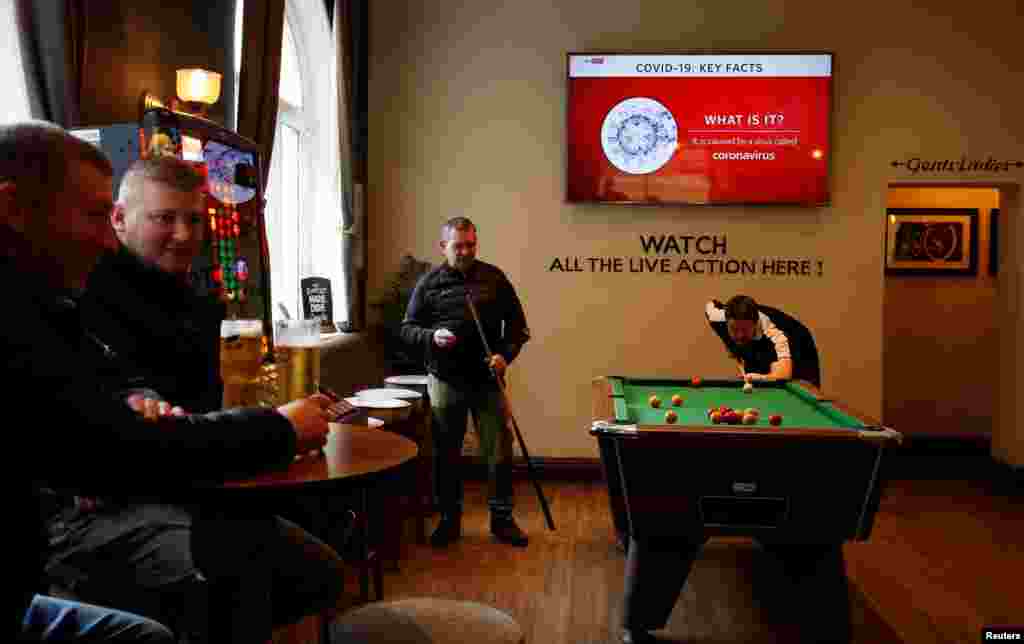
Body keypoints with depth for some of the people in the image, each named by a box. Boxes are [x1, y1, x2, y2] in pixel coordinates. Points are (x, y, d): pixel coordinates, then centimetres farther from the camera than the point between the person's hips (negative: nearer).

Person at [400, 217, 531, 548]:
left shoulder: (494, 278, 2)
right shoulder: (428, 283, 0)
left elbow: (517, 324, 6)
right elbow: (407, 328, 3)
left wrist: (506, 354, -10)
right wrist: (431, 337, -17)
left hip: (487, 380, 0)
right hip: (445, 381, 0)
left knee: (499, 452, 2)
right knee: (446, 453, 9)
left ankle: (502, 519, 19)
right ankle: (449, 520, 25)